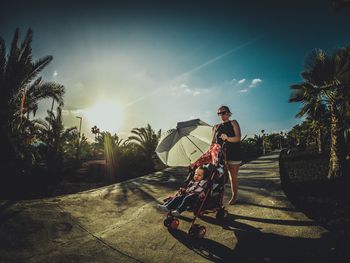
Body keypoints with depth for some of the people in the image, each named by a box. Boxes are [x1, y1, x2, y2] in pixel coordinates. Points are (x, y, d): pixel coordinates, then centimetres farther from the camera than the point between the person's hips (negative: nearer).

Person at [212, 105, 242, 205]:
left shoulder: (233, 123, 2)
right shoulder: (217, 127, 13)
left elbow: (238, 138, -10)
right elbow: (213, 141, 11)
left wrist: (228, 138, -28)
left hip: (233, 154, -3)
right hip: (221, 154, 3)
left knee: (233, 177, 5)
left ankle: (234, 196, 21)